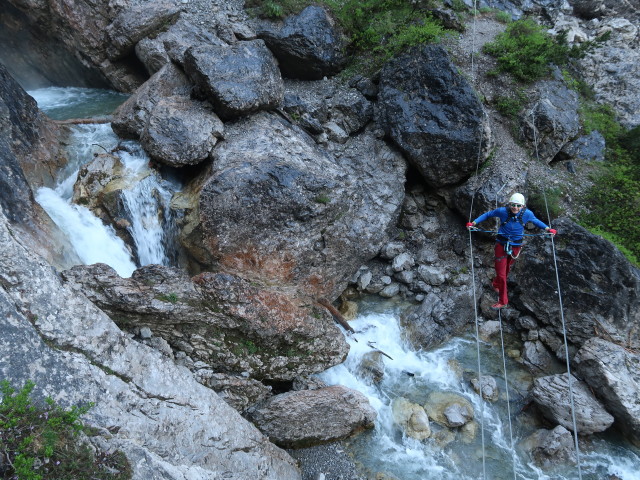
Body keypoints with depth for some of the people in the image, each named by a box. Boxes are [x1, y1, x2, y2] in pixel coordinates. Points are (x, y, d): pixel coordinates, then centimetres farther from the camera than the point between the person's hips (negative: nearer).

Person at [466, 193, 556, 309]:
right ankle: (503, 301, 15)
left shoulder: (527, 214, -13)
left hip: (516, 247, 2)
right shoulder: (502, 211, -19)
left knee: (506, 270, 21)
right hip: (501, 245, -2)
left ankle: (496, 284, 52)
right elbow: (487, 215, -4)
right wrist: (474, 223, -11)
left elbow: (535, 221, 9)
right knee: (501, 274, 0)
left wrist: (547, 229, 2)